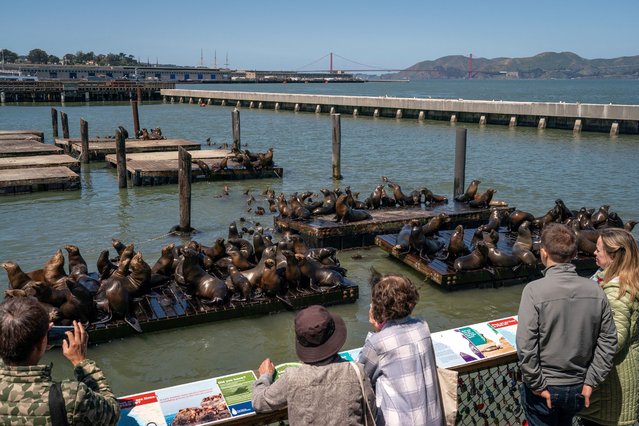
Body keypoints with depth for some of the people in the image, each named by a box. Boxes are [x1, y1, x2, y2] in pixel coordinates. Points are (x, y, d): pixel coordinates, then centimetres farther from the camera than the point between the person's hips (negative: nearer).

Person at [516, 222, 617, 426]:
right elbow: (608, 341, -3)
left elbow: (525, 346, -23)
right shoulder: (595, 291, -8)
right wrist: (590, 382, 2)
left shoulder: (535, 290, -22)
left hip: (545, 388, -4)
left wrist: (538, 386, -13)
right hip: (578, 389, 4)